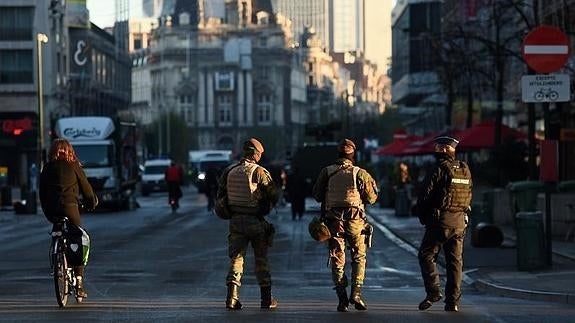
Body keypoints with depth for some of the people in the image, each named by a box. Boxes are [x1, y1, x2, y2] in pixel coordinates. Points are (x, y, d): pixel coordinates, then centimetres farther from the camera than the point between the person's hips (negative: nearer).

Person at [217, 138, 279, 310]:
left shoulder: (229, 171, 5)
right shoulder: (259, 172, -11)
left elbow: (220, 194, 10)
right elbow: (273, 194, -9)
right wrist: (266, 209, 9)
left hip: (235, 220, 4)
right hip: (256, 221, -4)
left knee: (236, 258, 5)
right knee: (261, 260, 7)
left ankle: (232, 297, -6)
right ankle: (266, 299, 12)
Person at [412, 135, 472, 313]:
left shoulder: (439, 169, -10)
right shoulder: (465, 170, 10)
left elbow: (425, 194, -10)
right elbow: (469, 195, 15)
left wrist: (420, 213, 5)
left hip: (440, 220, -6)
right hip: (460, 221, 6)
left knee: (426, 255, 4)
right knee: (455, 261, 7)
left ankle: (433, 291, -9)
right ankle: (453, 301, 5)